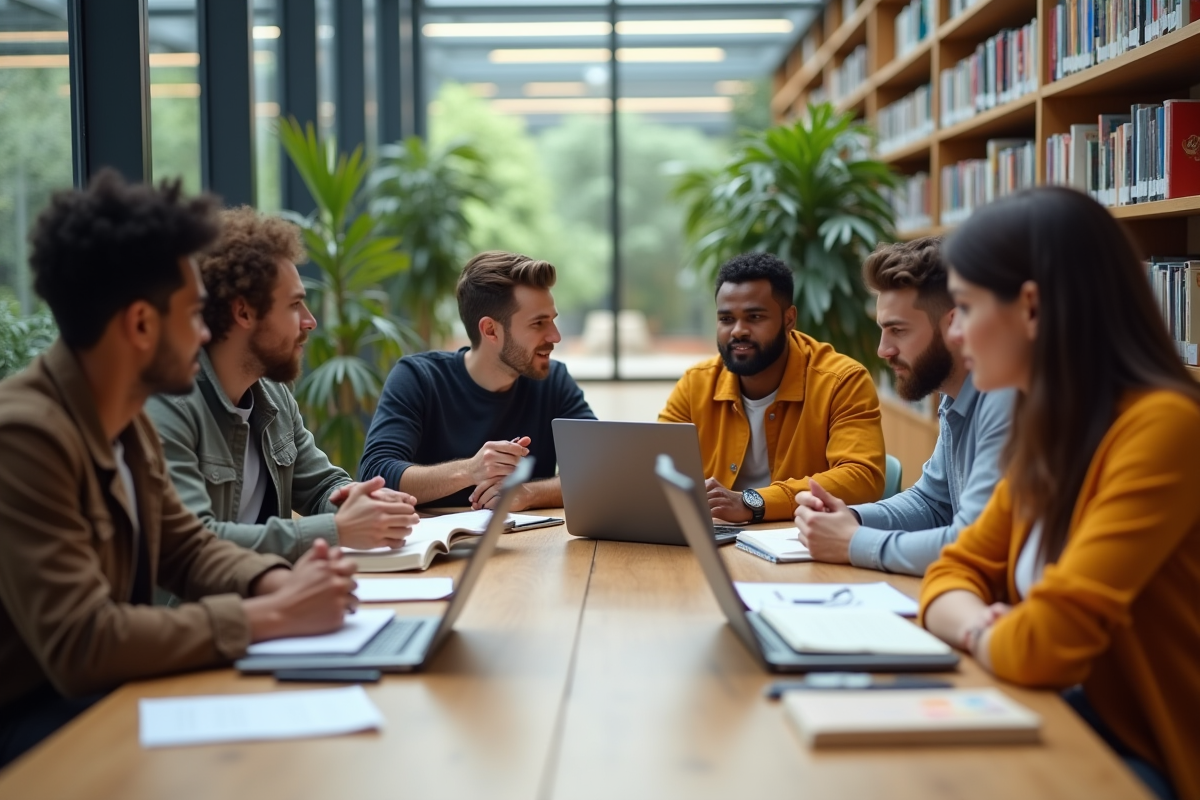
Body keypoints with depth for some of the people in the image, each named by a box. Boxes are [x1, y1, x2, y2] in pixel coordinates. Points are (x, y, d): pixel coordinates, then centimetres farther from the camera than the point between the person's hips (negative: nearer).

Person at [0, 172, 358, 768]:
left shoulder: (126, 421, 3)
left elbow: (187, 546, 13)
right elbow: (80, 645, -30)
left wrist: (281, 584, -8)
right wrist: (272, 616, -25)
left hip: (102, 691, 8)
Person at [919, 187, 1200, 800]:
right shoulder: (1053, 432, 4)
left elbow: (1045, 643, -29)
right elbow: (956, 572, 8)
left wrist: (980, 636, -8)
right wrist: (980, 625, -14)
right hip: (1075, 727, 7)